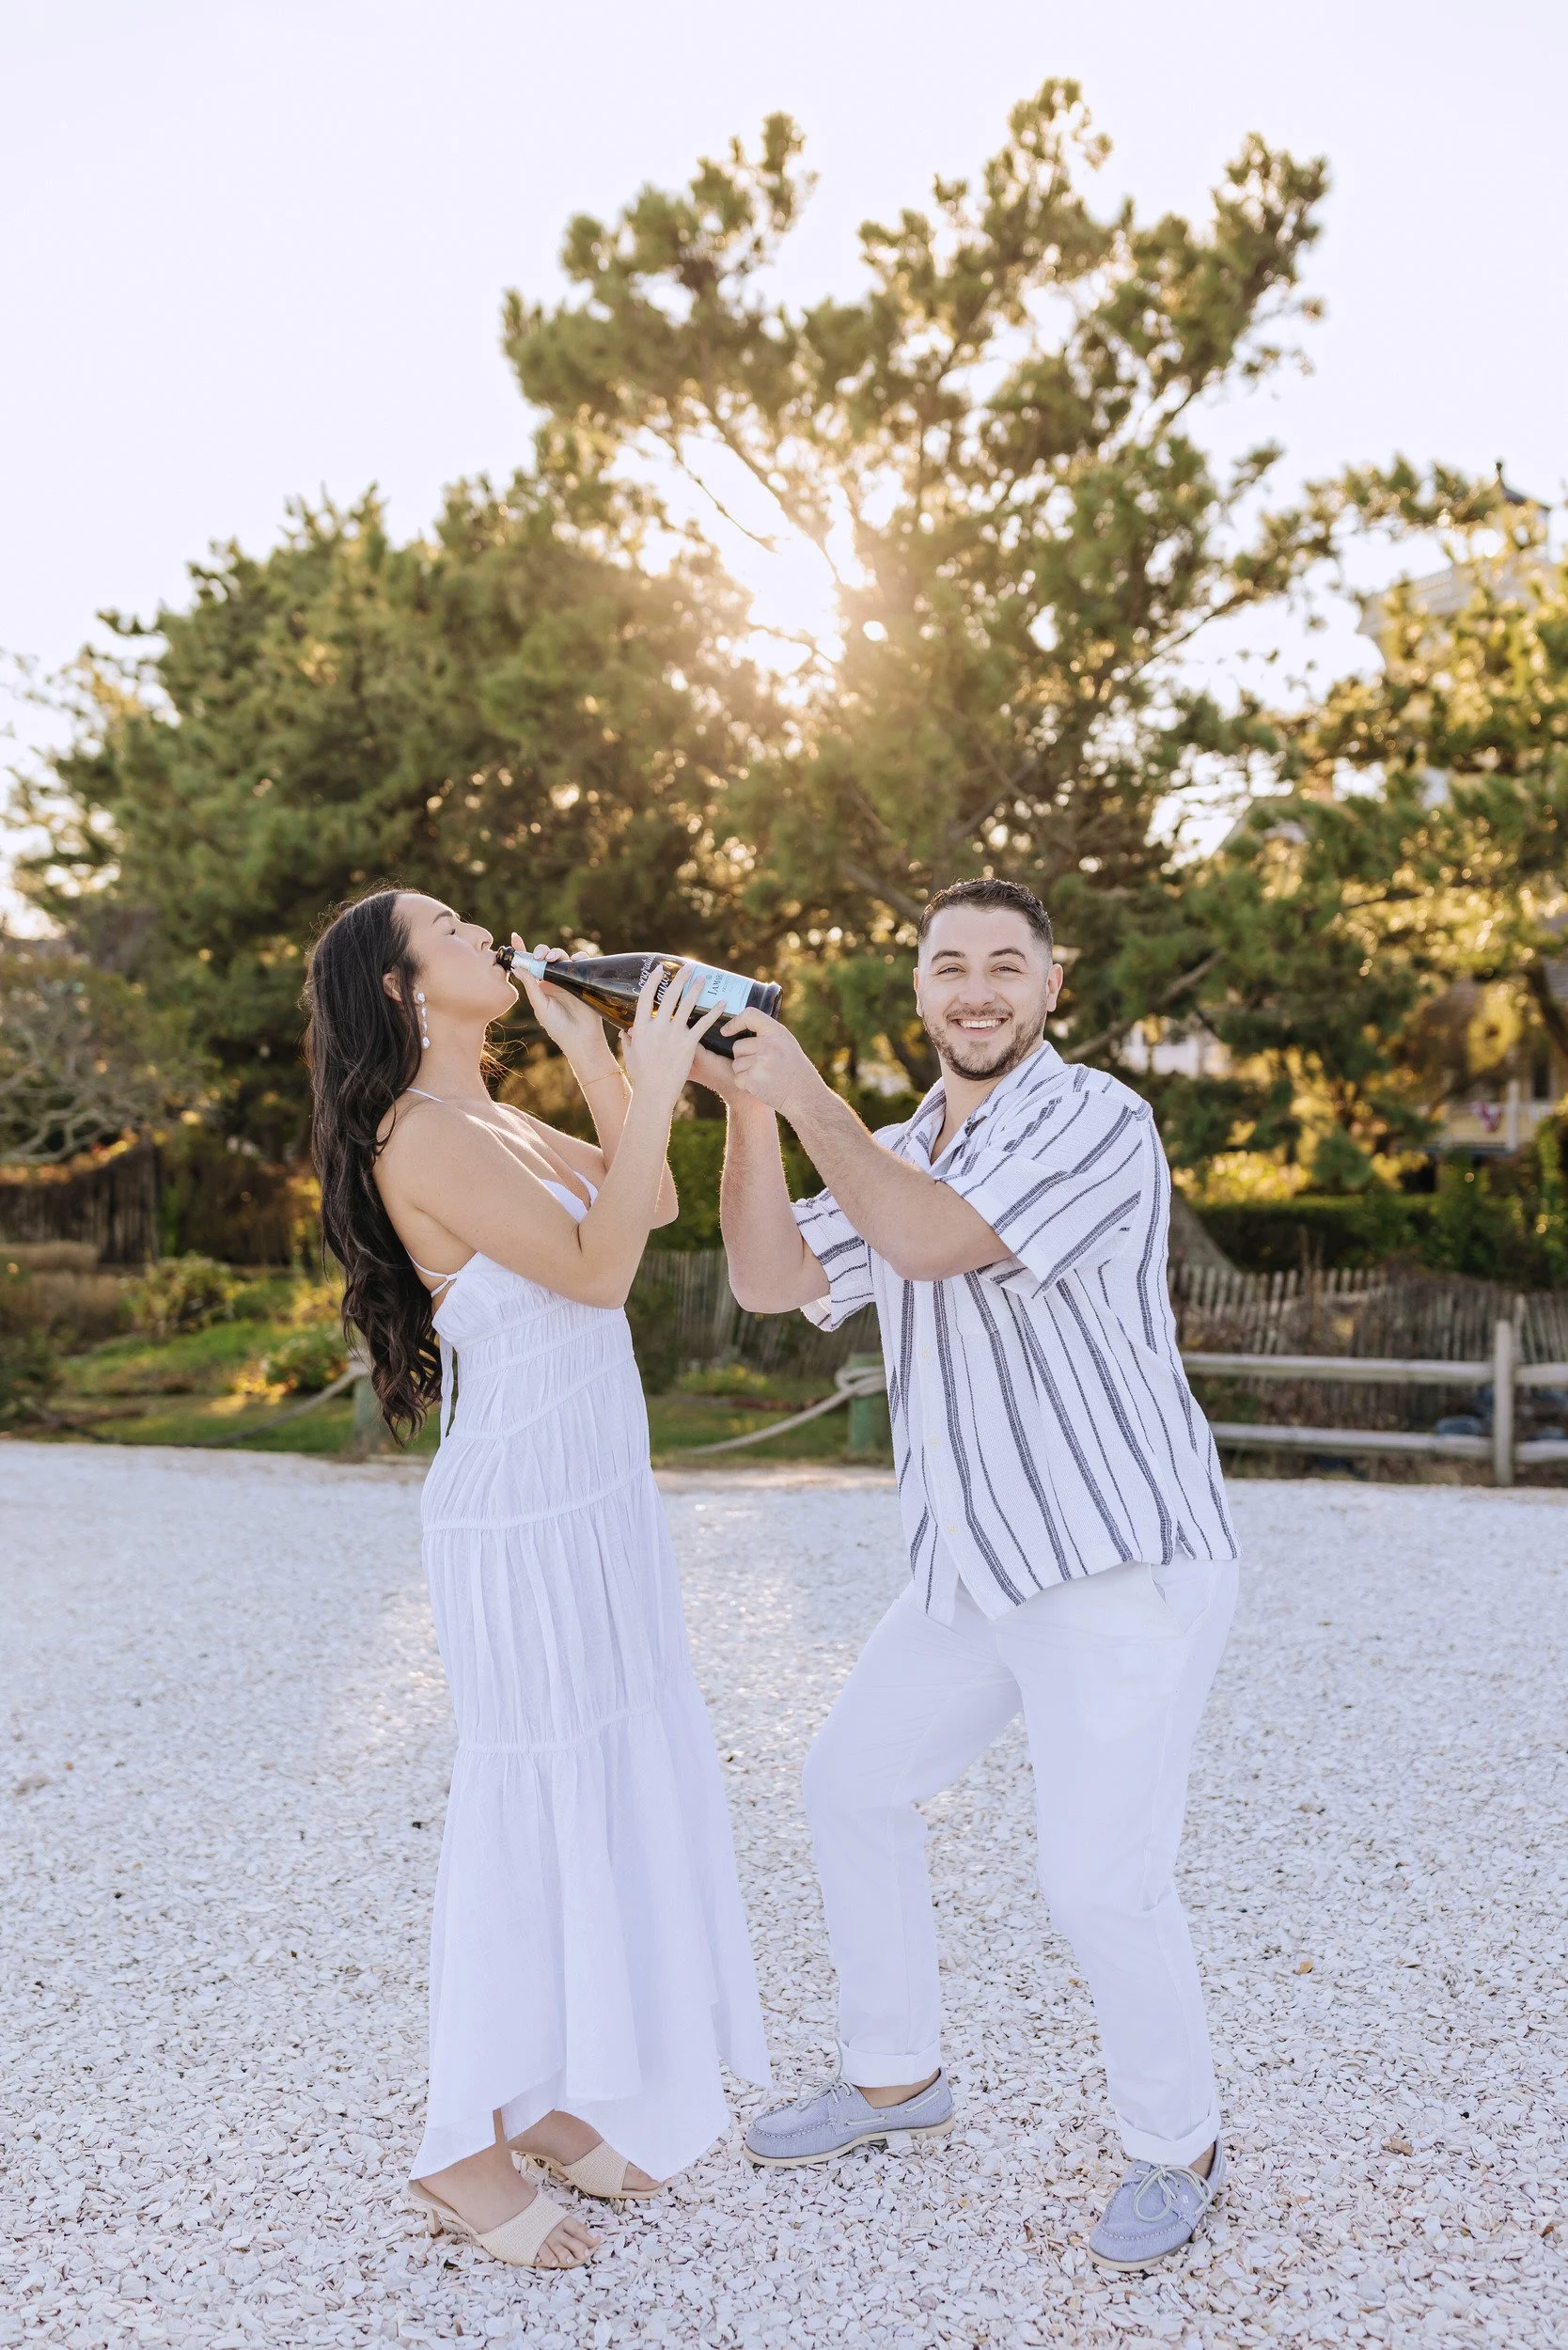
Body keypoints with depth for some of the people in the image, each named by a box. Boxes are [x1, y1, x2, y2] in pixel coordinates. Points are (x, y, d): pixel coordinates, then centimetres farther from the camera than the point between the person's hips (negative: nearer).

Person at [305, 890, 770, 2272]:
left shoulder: (496, 1120, 12)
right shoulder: (425, 1134, -17)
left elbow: (652, 1206, 14)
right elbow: (597, 1270, -23)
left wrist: (590, 1046, 9)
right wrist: (649, 1090, -20)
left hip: (597, 1506, 9)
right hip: (524, 1522, -9)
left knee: (615, 1802, 16)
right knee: (532, 1815, 2)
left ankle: (548, 2098, 32)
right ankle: (464, 2147, 20)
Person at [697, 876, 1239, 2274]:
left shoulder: (1094, 1120, -13)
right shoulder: (902, 1153, 12)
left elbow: (932, 1242, -25)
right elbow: (771, 1280, 1)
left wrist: (807, 1094, -20)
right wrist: (748, 1107, -10)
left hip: (1126, 1569, -8)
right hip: (978, 1575, 9)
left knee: (1103, 1885, -9)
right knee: (856, 1788, 17)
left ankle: (1178, 2147, 20)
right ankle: (897, 2079, 37)